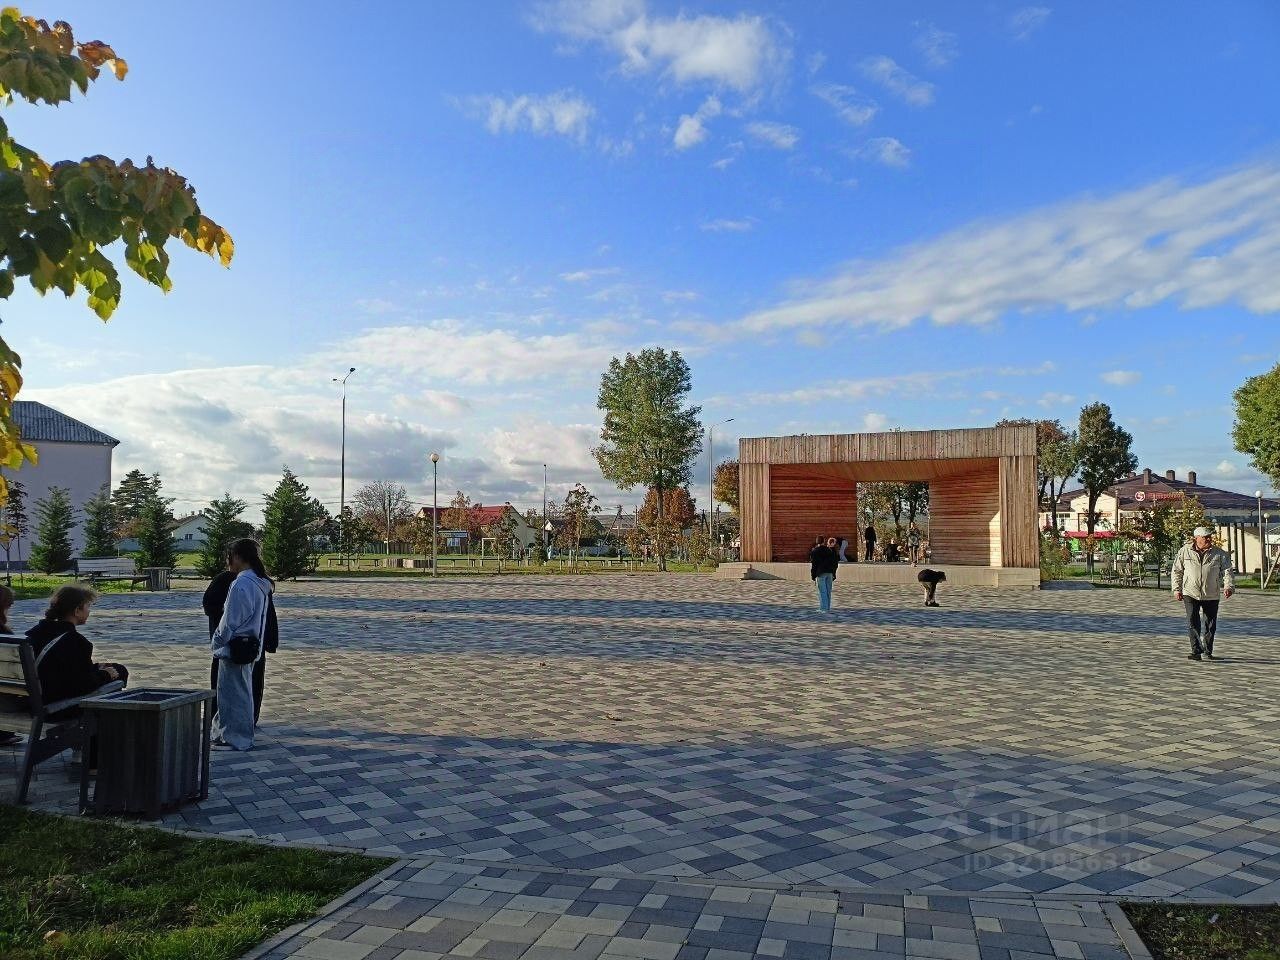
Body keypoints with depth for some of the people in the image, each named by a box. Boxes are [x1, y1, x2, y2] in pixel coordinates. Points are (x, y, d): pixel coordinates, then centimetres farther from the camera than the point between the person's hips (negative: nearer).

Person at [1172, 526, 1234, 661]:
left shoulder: (1219, 553, 2)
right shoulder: (1184, 551, 1)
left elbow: (1227, 571, -2)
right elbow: (1177, 571, 8)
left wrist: (1229, 586, -19)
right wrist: (1177, 589, 3)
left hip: (1211, 595, 1)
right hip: (1190, 594, -1)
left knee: (1211, 625, 8)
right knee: (1193, 623, -11)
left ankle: (1208, 651, 24)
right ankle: (1196, 651, -7)